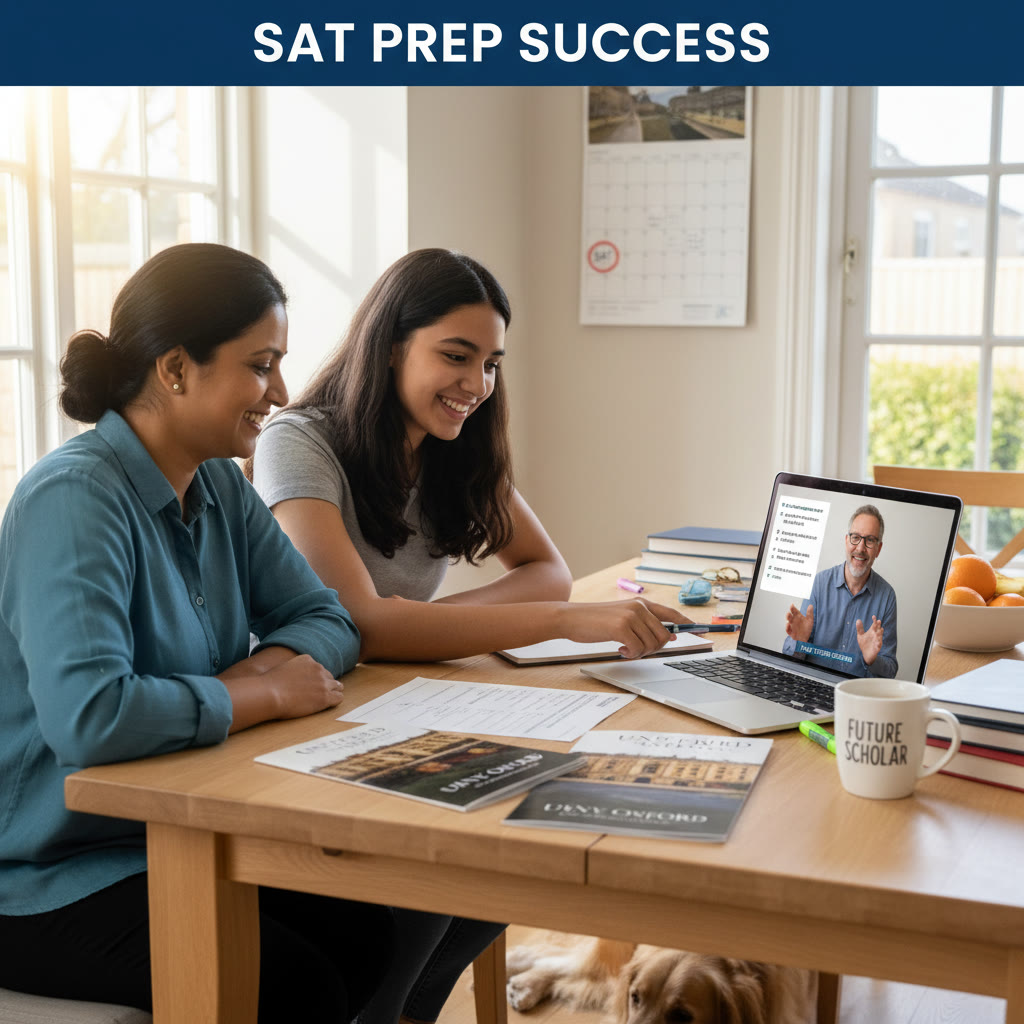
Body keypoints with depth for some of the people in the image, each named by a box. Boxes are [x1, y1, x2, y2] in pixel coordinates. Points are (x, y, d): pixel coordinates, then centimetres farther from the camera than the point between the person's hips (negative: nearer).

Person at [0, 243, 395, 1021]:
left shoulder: (219, 485, 3)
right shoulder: (76, 499, -24)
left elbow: (327, 619, 7)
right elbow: (86, 716, -37)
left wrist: (265, 664, -16)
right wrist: (266, 695, -23)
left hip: (174, 838, 8)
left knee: (364, 932, -12)